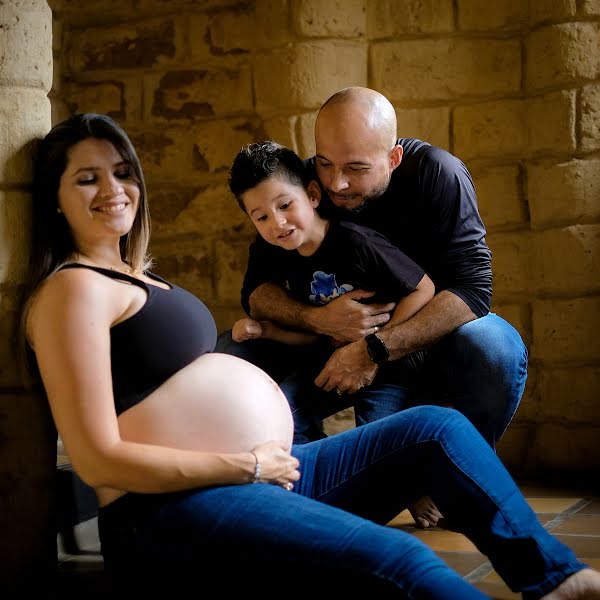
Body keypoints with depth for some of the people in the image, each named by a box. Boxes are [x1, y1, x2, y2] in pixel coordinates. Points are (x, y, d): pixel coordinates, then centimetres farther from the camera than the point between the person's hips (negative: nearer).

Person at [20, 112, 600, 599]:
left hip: (262, 475, 10)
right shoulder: (73, 287, -8)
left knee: (436, 428, 6)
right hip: (173, 513, -10)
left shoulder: (132, 278, 22)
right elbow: (99, 461, -16)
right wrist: (248, 465, -13)